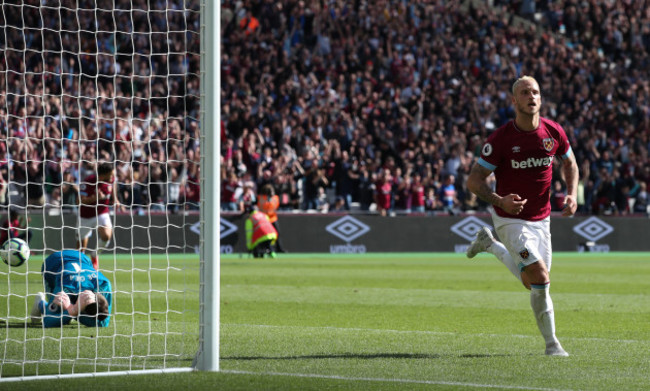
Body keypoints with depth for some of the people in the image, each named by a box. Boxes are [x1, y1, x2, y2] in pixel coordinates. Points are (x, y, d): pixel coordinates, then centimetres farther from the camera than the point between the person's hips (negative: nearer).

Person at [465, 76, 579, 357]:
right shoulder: (500, 138, -17)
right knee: (540, 278, -19)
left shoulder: (554, 132, -5)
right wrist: (499, 201, -30)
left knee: (532, 283, 16)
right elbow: (474, 180, -12)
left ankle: (490, 244, 40)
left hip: (541, 219, 5)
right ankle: (551, 343, -3)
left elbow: (569, 163, 15)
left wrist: (571, 194, -3)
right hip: (511, 219, -5)